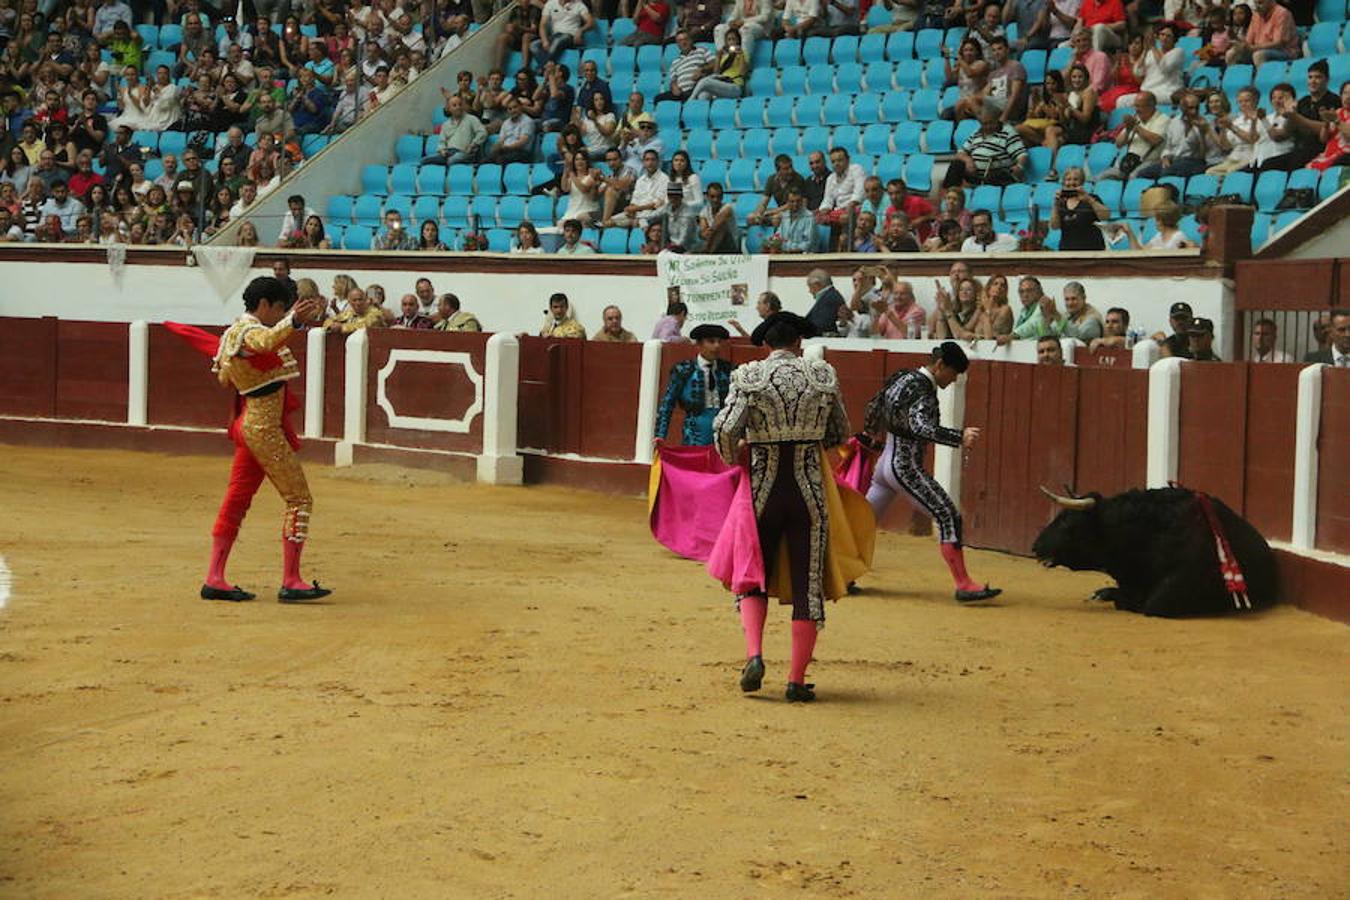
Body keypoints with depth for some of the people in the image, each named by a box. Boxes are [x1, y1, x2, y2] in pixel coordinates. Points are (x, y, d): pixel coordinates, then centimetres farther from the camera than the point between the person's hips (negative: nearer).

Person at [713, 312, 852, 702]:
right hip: (810, 491, 0)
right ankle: (797, 680, 9)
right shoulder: (824, 376, 1)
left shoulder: (748, 377, -5)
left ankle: (754, 655, -3)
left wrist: (734, 461, 3)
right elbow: (840, 434, 10)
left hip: (763, 489, 0)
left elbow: (726, 428, -16)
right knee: (808, 583, 8)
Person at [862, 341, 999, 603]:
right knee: (948, 517, -10)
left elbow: (874, 405, 25)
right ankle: (964, 586, -12)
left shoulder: (902, 377, 11)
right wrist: (960, 437, -43)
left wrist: (871, 433, 43)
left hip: (885, 462, 10)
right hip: (905, 467, -10)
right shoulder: (922, 390, -17)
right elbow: (920, 427, -34)